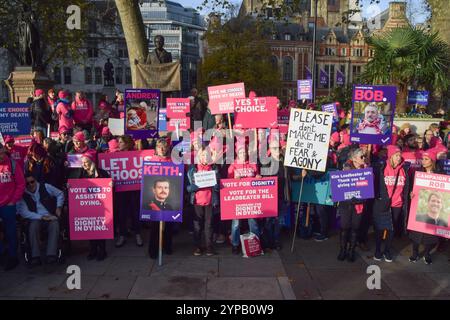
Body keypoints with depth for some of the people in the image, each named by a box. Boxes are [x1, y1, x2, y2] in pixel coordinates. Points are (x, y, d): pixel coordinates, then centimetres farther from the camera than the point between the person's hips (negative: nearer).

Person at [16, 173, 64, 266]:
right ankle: (36, 256, -31)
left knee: (54, 225, -34)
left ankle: (51, 255, -37)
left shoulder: (46, 187, 3)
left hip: (51, 217, 0)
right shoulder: (23, 195, 1)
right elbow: (24, 212, -7)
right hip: (36, 218, 0)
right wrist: (42, 217, -15)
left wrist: (59, 207, 0)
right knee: (33, 226, -34)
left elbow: (60, 194, 14)